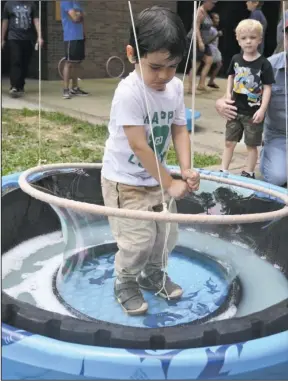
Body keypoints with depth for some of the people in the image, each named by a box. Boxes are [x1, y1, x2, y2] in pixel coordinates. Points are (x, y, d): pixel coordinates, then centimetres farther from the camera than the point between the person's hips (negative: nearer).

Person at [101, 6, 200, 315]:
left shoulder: (176, 87, -5)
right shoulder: (129, 92, -27)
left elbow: (179, 129, -1)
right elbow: (138, 146, -27)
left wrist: (186, 170, -16)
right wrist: (170, 183, -23)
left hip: (157, 177, 7)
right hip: (124, 180, -7)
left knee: (167, 234, 13)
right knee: (139, 239, -8)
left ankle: (152, 273, 40)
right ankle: (125, 283, 20)